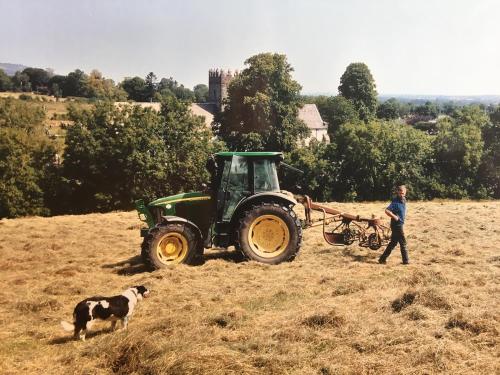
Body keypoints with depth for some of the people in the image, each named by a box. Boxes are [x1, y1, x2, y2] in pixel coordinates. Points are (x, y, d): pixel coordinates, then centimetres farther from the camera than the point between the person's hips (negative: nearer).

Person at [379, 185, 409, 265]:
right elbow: (387, 210, -28)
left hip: (400, 224, 9)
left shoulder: (403, 201, 8)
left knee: (393, 242, 13)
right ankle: (405, 260, 15)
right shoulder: (395, 202, -19)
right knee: (403, 242, 2)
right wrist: (394, 216, -26)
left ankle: (382, 258, 17)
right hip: (397, 225, -9)